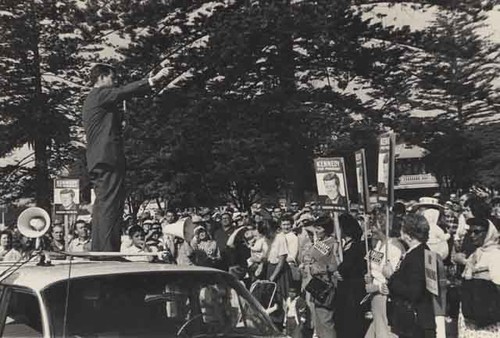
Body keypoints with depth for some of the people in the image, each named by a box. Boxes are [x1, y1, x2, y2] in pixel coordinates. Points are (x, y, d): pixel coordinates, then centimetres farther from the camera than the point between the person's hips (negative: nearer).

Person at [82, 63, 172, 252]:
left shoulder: (92, 100, 27)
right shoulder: (100, 94, -4)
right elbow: (125, 91, -17)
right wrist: (153, 80, -18)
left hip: (98, 162, 10)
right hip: (108, 159, -10)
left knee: (102, 208, 9)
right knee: (110, 208, -14)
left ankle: (97, 252, 11)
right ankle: (108, 252, -17)